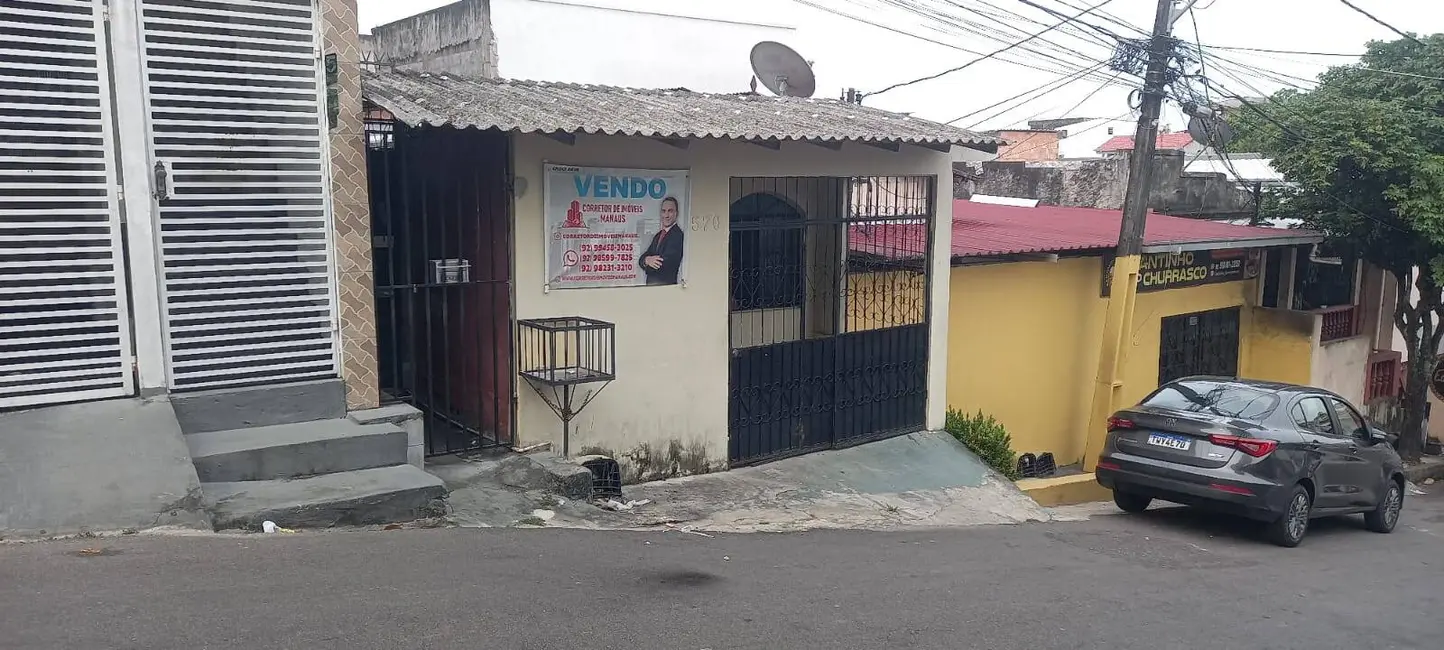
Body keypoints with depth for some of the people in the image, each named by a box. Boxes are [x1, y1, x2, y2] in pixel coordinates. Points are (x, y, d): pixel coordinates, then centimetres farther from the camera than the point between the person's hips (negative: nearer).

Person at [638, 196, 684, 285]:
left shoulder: (678, 235, -16)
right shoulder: (657, 236, 12)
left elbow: (662, 265, -20)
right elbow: (642, 259, 6)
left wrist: (647, 261, -2)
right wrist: (647, 260, -17)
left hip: (667, 285, -7)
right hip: (650, 285, 7)